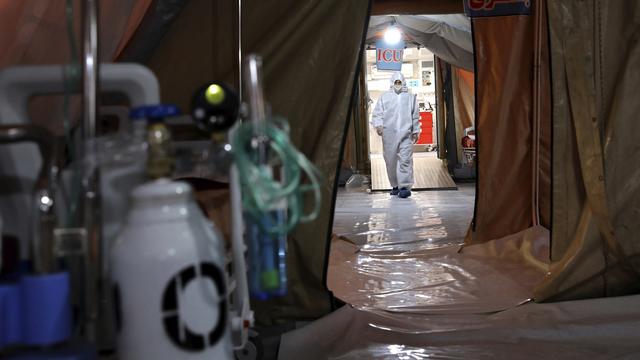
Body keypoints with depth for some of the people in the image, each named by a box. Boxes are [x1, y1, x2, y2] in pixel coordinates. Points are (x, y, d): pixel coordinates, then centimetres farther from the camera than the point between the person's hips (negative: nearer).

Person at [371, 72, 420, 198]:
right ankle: (395, 185, 16)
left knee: (405, 160, -11)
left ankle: (405, 186, -12)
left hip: (405, 134, -1)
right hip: (389, 134, 1)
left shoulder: (410, 97, 14)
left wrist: (416, 131, 13)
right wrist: (378, 124, -10)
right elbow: (377, 112, 6)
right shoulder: (384, 96, 10)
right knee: (391, 160, 4)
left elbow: (415, 116, 17)